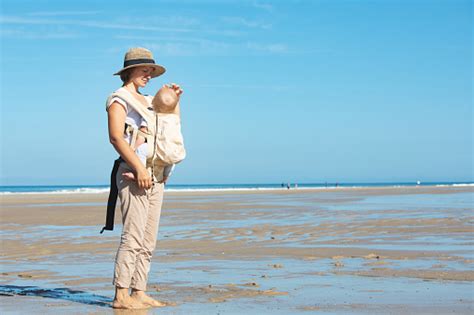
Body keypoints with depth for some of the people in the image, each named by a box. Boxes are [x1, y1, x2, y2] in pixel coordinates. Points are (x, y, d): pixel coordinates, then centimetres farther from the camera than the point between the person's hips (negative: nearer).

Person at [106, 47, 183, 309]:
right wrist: (138, 167, -22)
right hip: (133, 175, -8)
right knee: (133, 236, -13)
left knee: (148, 241, 7)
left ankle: (139, 292, 11)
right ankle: (121, 295, -12)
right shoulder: (119, 99, -1)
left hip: (155, 177, 8)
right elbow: (116, 137, -14)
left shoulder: (147, 101, 22)